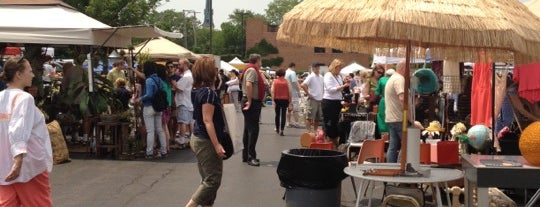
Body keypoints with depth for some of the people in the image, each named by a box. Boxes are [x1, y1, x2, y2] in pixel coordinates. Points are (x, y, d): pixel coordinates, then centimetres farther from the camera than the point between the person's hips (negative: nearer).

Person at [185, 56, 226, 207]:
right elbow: (207, 121, -23)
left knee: (207, 180, 14)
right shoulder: (208, 92, -19)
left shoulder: (198, 91, 8)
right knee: (213, 180, -4)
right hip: (206, 141, -9)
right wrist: (217, 145, -23)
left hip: (198, 139, 10)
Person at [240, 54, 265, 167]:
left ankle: (246, 155, 22)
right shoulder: (252, 70, -14)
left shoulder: (252, 70, 17)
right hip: (252, 102, -11)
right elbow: (248, 85, -29)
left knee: (248, 129, 14)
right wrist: (249, 101, -25)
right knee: (253, 130, -9)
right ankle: (251, 157, -7)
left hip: (252, 102, 11)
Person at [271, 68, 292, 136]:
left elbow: (272, 91, -9)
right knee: (283, 115, 0)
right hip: (285, 100, -1)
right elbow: (290, 92, -4)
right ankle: (281, 130, -7)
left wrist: (273, 100, -9)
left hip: (277, 100, 1)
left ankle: (277, 129, 26)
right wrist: (289, 101, 3)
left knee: (277, 114, 16)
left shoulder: (275, 81, -1)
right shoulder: (286, 82, -1)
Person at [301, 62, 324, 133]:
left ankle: (315, 131, 23)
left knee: (318, 118, 14)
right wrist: (308, 94, -17)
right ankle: (308, 132, -3)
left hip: (320, 99, 8)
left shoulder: (321, 77, 12)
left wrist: (322, 95, 14)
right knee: (310, 117, -5)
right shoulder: (311, 77, -10)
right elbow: (303, 85, -21)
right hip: (313, 100, -8)